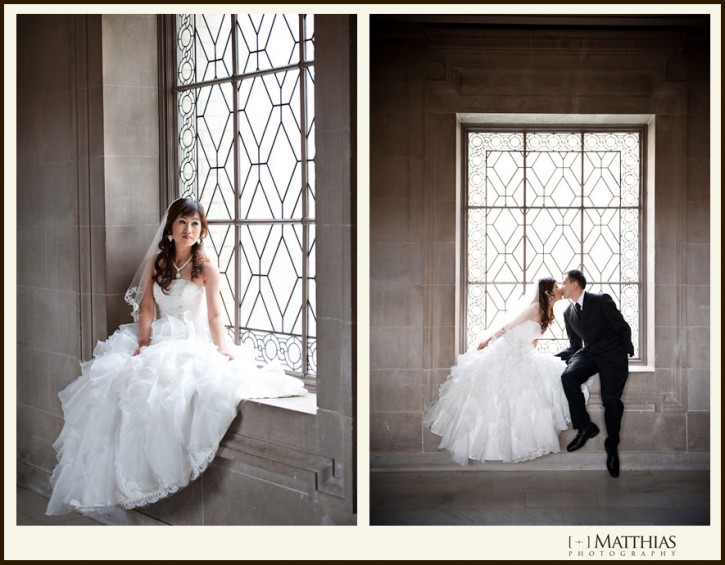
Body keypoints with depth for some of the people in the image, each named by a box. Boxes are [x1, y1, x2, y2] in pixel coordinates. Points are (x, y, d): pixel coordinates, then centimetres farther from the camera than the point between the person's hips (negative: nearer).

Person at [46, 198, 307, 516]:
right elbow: (146, 308, 5)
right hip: (158, 339, 4)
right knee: (113, 378, -19)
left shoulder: (206, 268, -1)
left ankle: (159, 470, -20)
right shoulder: (156, 262, 10)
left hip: (193, 343, -4)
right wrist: (143, 342, -10)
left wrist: (221, 349, -23)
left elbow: (214, 315, -7)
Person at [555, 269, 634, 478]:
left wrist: (627, 353, -4)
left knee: (611, 399, -18)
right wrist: (553, 357, 2)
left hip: (612, 353, -5)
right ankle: (584, 426, -16)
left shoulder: (602, 300, -6)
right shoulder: (568, 313, 12)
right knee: (568, 377, -26)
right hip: (588, 353, 5)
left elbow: (623, 327, -2)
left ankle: (612, 446, 1)